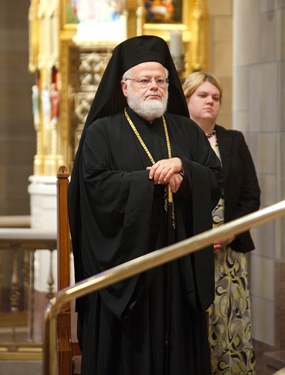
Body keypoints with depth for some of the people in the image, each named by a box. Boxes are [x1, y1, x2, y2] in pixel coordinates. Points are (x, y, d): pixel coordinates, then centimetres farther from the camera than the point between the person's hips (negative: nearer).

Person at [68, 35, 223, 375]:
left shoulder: (187, 131, 15)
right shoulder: (102, 132, 3)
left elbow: (216, 179, 6)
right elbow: (98, 186, -12)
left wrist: (181, 167, -13)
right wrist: (155, 179, -10)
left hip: (180, 266, 4)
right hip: (126, 260, -3)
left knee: (180, 347, 3)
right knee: (130, 346, -2)